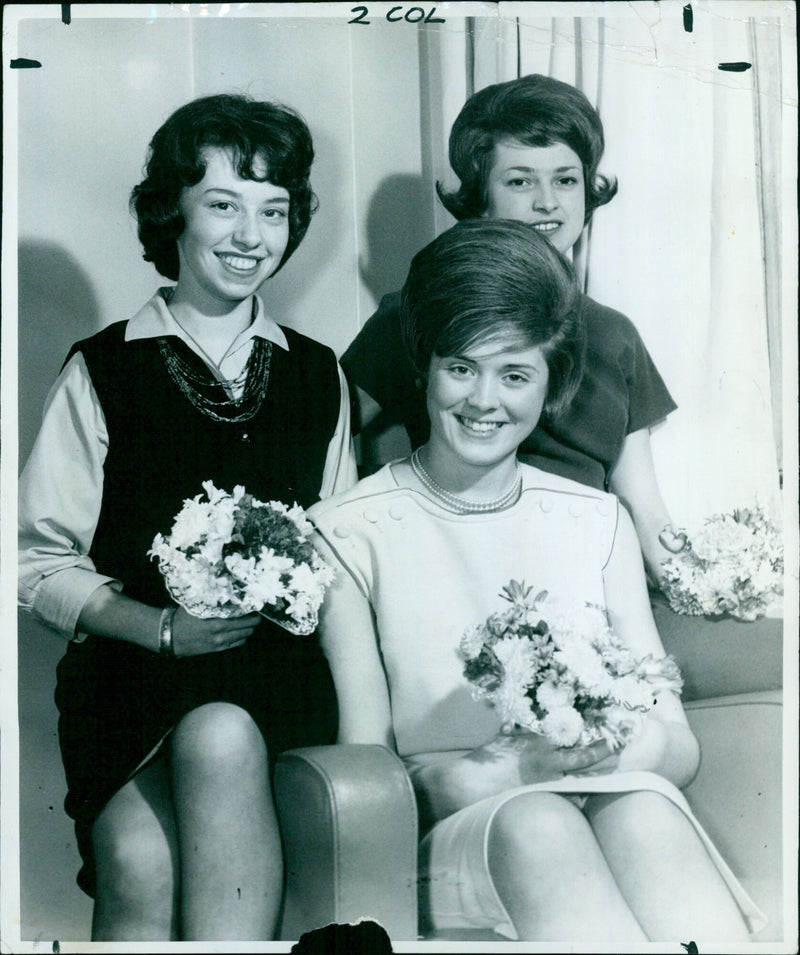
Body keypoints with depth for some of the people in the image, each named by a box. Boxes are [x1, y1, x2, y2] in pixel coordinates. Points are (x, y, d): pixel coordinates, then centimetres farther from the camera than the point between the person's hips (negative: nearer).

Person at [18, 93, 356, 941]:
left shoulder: (318, 377, 17)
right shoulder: (102, 372, 6)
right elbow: (41, 563, 3)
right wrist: (165, 629, -12)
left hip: (277, 663, 2)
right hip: (133, 659, -1)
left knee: (221, 737, -34)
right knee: (138, 862, -29)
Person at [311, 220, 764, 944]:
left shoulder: (598, 523, 15)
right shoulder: (347, 534, 3)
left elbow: (681, 748, 12)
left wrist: (639, 743, -12)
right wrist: (503, 772, -19)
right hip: (445, 842, -2)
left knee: (642, 810, -34)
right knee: (535, 825, -36)